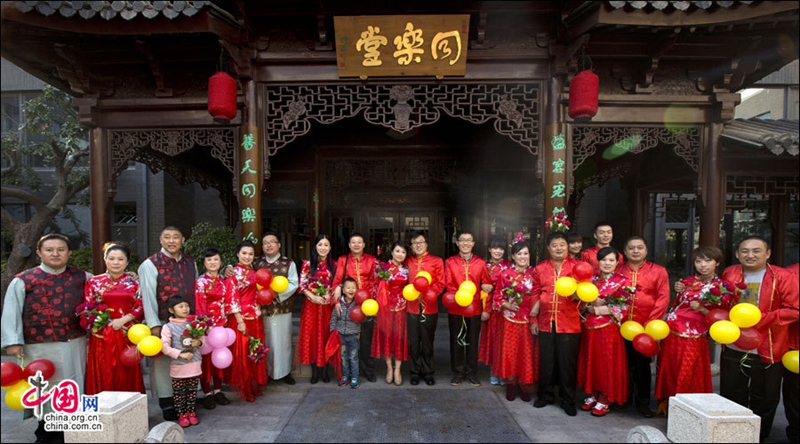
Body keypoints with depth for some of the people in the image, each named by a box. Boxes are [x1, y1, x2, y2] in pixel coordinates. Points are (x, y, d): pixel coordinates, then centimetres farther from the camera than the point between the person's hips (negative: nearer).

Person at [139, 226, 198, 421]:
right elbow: (148, 297, -9)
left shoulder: (190, 262, 9)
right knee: (164, 363, 6)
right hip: (164, 323, -4)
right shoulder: (150, 264, -5)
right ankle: (167, 404, 20)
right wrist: (154, 326, -14)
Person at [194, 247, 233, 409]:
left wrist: (223, 323, -4)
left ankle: (218, 391, 24)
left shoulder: (225, 282, 6)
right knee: (206, 358, 4)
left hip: (220, 325, 4)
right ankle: (207, 393, 16)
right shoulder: (200, 282, -5)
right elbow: (200, 307, -9)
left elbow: (228, 304, 5)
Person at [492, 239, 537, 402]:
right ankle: (510, 384, 22)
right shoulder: (505, 274, -3)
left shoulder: (533, 273, 1)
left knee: (527, 352, 7)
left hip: (528, 319, 1)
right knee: (509, 351, 4)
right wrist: (508, 305, -15)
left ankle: (523, 385, 23)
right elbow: (497, 297, 1)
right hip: (510, 319, -1)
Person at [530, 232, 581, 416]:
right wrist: (533, 320, 7)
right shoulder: (540, 268, 6)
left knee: (567, 363, 6)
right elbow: (535, 294, 8)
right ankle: (545, 395, 29)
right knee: (546, 361, 12)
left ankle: (567, 400, 23)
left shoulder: (576, 266, 0)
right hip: (546, 322, 2)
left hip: (569, 323, -2)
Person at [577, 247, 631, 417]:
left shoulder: (622, 281, -3)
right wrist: (590, 307, -11)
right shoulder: (592, 280, 9)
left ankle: (605, 400, 16)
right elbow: (583, 302, 9)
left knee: (608, 362, 2)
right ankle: (593, 395, 26)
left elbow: (625, 306, -8)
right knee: (591, 360, 10)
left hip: (609, 328, -4)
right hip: (590, 327, 4)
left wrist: (606, 309, -18)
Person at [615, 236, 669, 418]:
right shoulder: (617, 270, 6)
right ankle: (623, 399, 25)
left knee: (642, 364, 8)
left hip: (645, 328, -1)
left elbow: (663, 298, -3)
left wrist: (651, 322, -10)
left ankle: (643, 402, 21)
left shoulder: (658, 271, 3)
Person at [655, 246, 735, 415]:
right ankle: (665, 404, 28)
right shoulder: (687, 282, 10)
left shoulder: (724, 287, 0)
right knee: (668, 371, 11)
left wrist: (701, 309, -16)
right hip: (671, 333, 4)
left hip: (694, 338, -3)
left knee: (687, 376, 4)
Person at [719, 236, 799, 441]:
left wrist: (760, 320, -21)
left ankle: (759, 436, 31)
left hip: (767, 350, -3)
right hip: (732, 349, 3)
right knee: (731, 397, 14)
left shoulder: (782, 277, -9)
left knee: (764, 399, 13)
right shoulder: (728, 274, 3)